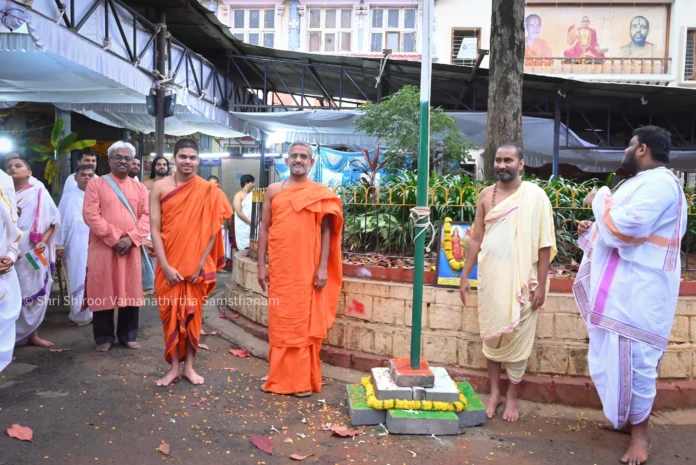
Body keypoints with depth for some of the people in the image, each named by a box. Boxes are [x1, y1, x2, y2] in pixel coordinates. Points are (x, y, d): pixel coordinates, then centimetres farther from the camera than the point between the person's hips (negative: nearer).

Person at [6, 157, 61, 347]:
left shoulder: (40, 193, 5)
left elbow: (54, 220, 5)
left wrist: (44, 241, -10)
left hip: (34, 253, 0)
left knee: (36, 292, 5)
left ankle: (33, 334, 17)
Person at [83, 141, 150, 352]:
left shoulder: (139, 188, 11)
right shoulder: (96, 184, 2)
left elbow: (146, 215, 3)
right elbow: (90, 215, -8)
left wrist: (132, 237, -12)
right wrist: (114, 238, -15)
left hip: (131, 248, 3)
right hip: (103, 248, -2)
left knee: (131, 293, 7)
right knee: (103, 293, 3)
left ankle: (128, 335, 19)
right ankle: (104, 337, 15)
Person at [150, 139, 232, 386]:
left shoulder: (208, 190, -3)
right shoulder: (160, 188, -2)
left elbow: (212, 230, -4)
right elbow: (155, 230, -5)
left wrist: (200, 265, -10)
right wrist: (165, 266, -12)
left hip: (197, 265, 0)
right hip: (169, 265, 1)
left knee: (192, 313, 9)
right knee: (170, 314, 7)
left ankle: (189, 366, 22)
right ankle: (173, 367, 20)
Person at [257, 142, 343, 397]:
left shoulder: (321, 193, 2)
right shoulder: (273, 191, 9)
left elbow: (326, 231, -1)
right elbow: (265, 229, 9)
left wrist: (323, 268, -8)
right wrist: (261, 265, 4)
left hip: (308, 270, -2)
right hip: (279, 269, 3)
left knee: (306, 323, 2)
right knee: (280, 323, 8)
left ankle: (304, 380, 12)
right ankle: (280, 377, 20)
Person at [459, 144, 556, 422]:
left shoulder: (535, 195, -5)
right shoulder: (486, 195, 5)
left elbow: (545, 243, -6)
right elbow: (476, 238, 9)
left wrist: (541, 284, -9)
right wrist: (465, 275, 7)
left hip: (521, 279, -3)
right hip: (490, 277, 3)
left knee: (517, 337, 5)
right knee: (491, 335, 10)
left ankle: (512, 395, 21)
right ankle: (494, 392, 24)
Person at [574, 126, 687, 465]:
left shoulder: (659, 183, -15)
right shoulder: (642, 183, 18)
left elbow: (624, 228, -25)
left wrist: (600, 200, -10)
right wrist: (593, 230, 14)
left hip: (639, 290, -10)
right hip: (620, 287, 10)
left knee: (633, 357, -4)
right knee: (615, 355, 15)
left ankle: (640, 432, 11)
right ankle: (626, 419, 30)